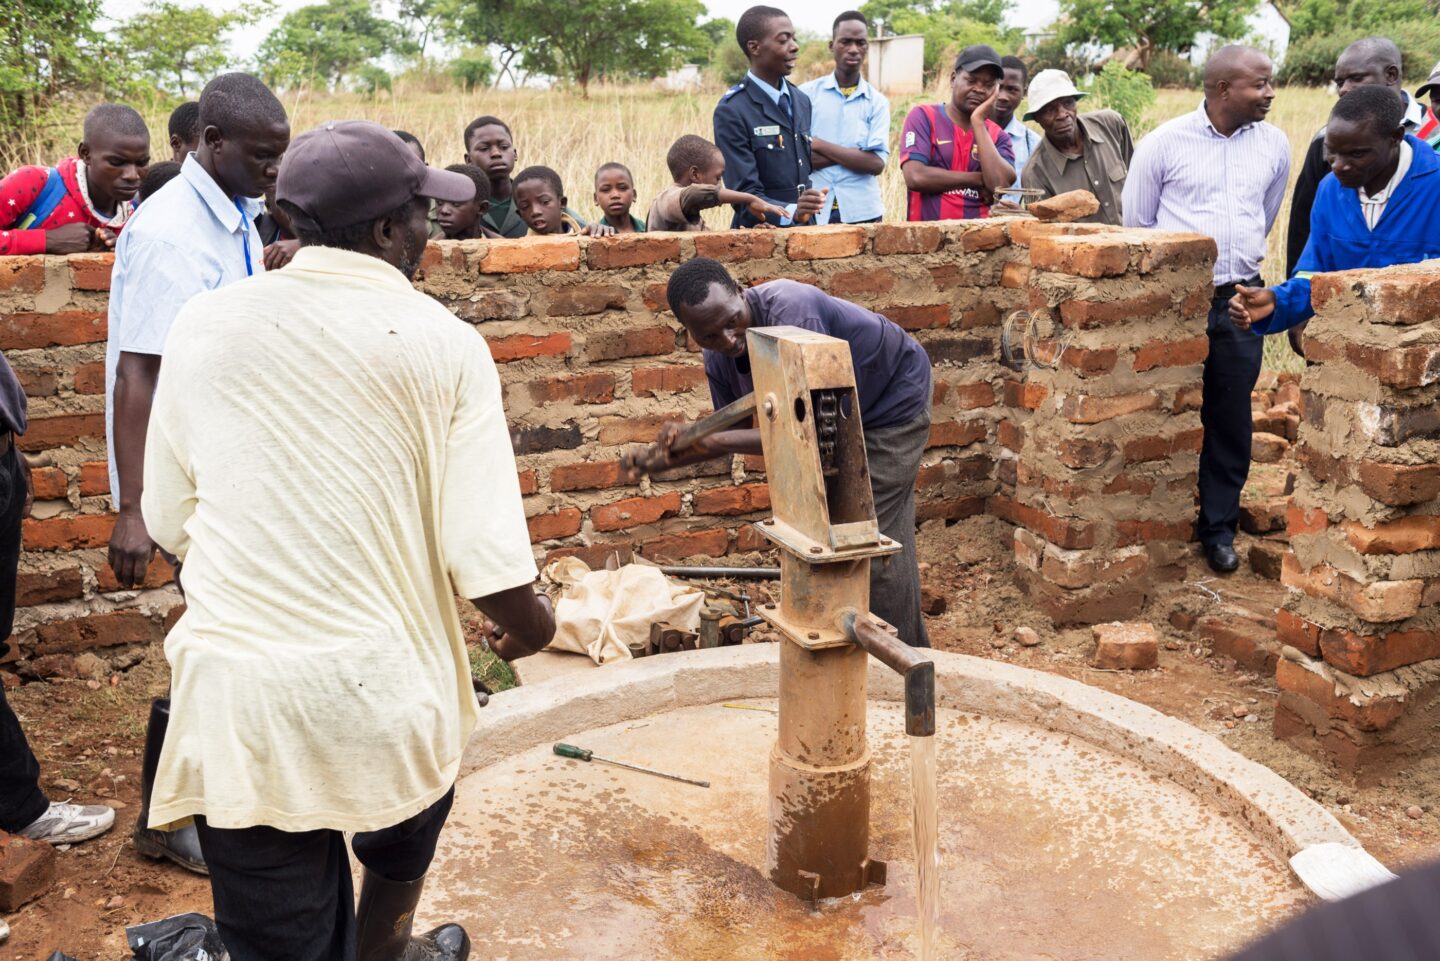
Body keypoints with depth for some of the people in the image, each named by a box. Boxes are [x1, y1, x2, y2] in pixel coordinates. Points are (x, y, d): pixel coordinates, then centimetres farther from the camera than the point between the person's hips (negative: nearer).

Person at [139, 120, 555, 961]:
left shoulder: (205, 324, 1)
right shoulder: (443, 345, -7)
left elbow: (170, 522, 8)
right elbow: (487, 561, -12)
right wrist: (535, 627, 10)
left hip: (237, 705, 1)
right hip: (382, 691, 0)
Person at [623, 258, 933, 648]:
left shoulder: (791, 314, -39)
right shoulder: (718, 356, -14)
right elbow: (735, 429, 2)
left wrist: (709, 439, -40)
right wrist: (660, 463, -10)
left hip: (894, 400, -8)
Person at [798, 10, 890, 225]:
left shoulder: (877, 102, 5)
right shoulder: (806, 94, 3)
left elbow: (876, 163, -8)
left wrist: (819, 145, -10)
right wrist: (856, 155, -11)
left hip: (861, 213, 1)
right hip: (813, 212, -1)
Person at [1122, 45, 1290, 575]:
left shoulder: (1274, 145, 4)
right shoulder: (1164, 142, -6)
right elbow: (1136, 222, 5)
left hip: (1240, 300, 3)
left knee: (1231, 420, 7)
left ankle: (1218, 527, 20)